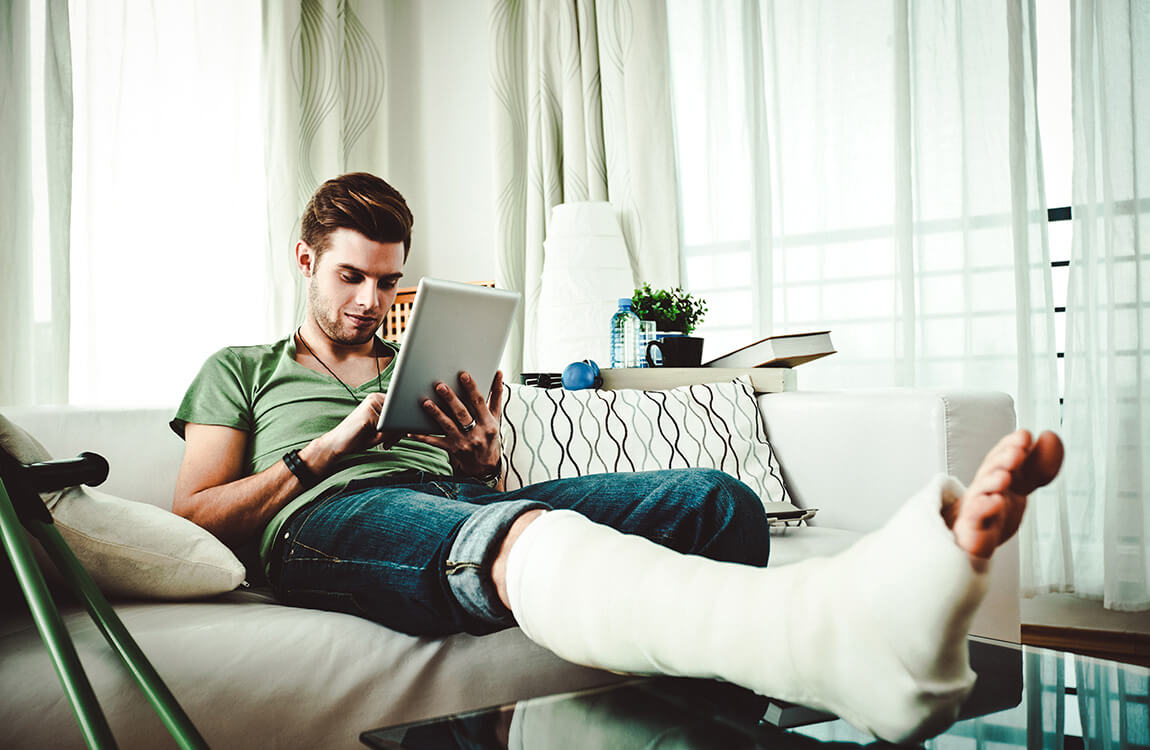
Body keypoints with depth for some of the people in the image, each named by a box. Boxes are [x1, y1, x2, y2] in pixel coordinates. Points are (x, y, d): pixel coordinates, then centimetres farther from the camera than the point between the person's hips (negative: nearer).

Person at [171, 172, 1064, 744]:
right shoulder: (239, 370, 27)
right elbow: (194, 518, 11)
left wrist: (484, 465, 1)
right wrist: (329, 448, 1)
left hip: (461, 500, 6)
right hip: (329, 520, -5)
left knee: (719, 502, -21)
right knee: (518, 535, -44)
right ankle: (850, 635, -70)